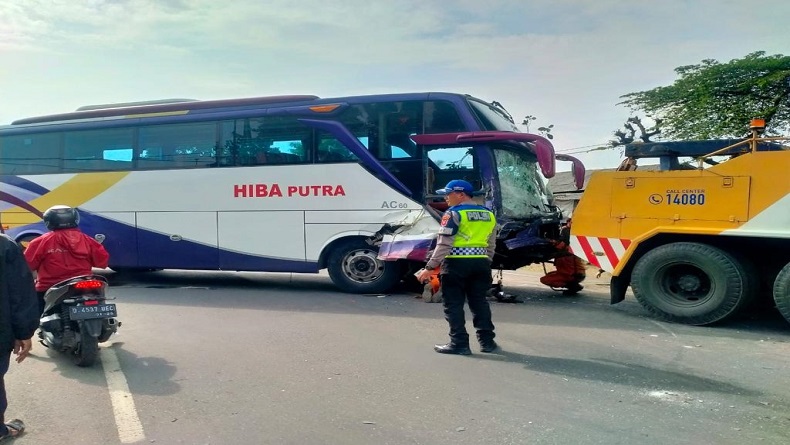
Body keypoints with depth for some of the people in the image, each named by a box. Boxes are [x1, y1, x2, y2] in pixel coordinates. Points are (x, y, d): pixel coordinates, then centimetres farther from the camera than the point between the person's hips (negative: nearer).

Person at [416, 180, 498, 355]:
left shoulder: (454, 213, -8)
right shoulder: (489, 215, 14)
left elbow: (444, 244, -14)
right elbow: (491, 246, 18)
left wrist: (430, 267, -12)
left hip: (456, 263, -7)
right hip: (481, 262, 7)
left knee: (453, 304, 3)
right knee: (479, 302, 15)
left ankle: (459, 343, 4)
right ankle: (487, 341, 18)